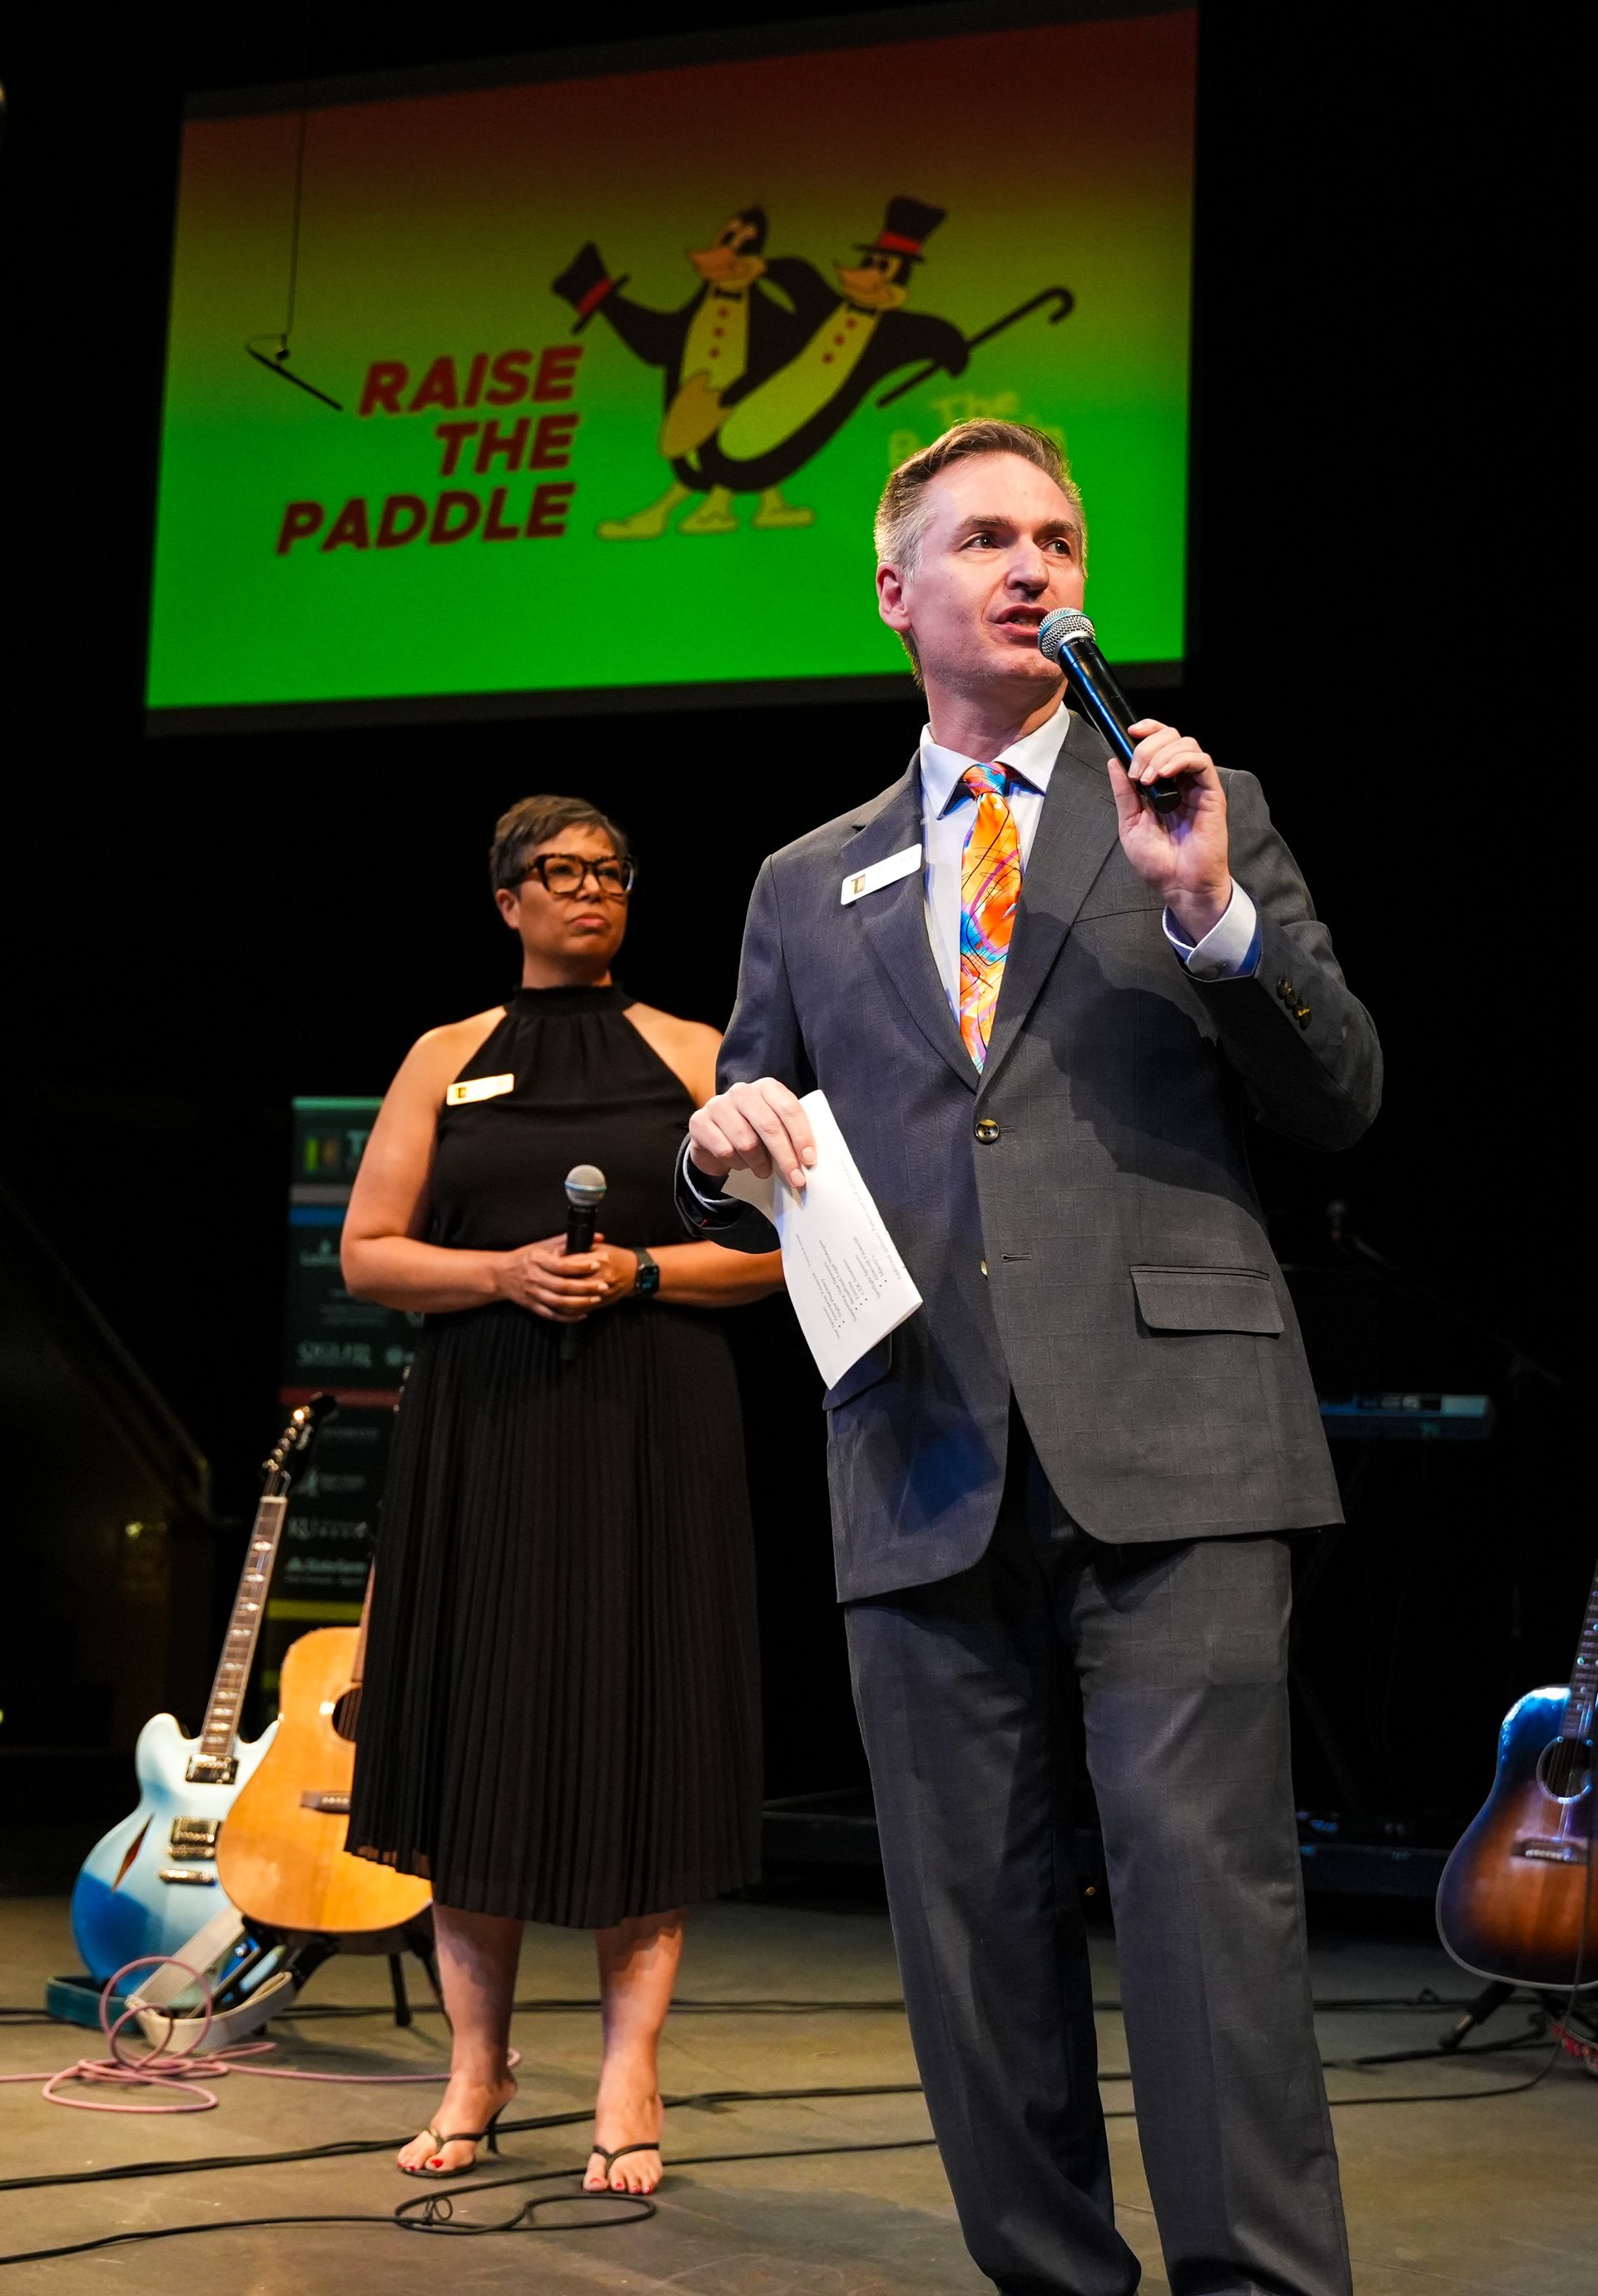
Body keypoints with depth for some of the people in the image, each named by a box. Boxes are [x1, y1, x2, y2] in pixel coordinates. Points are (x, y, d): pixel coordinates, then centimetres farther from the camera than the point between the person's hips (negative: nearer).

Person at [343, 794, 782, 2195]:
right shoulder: (447, 1062, 11)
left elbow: (779, 1246, 4)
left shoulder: (693, 1057, 8)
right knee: (479, 1726, 1)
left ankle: (631, 2077, 1)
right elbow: (368, 1254, 6)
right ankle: (478, 2063, 12)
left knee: (638, 1730, -4)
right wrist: (504, 1272, -11)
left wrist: (641, 1273, -12)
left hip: (651, 1430, -1)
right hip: (485, 1423, 1)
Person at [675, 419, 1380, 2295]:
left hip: (1165, 1432, -3)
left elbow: (1343, 1102, 7)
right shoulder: (805, 888, 20)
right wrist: (724, 1144, -2)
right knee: (974, 1921, 5)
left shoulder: (1203, 810, 13)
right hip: (927, 1466, 3)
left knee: (1206, 1877, -12)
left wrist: (1213, 911, -9)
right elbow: (733, 1203, 22)